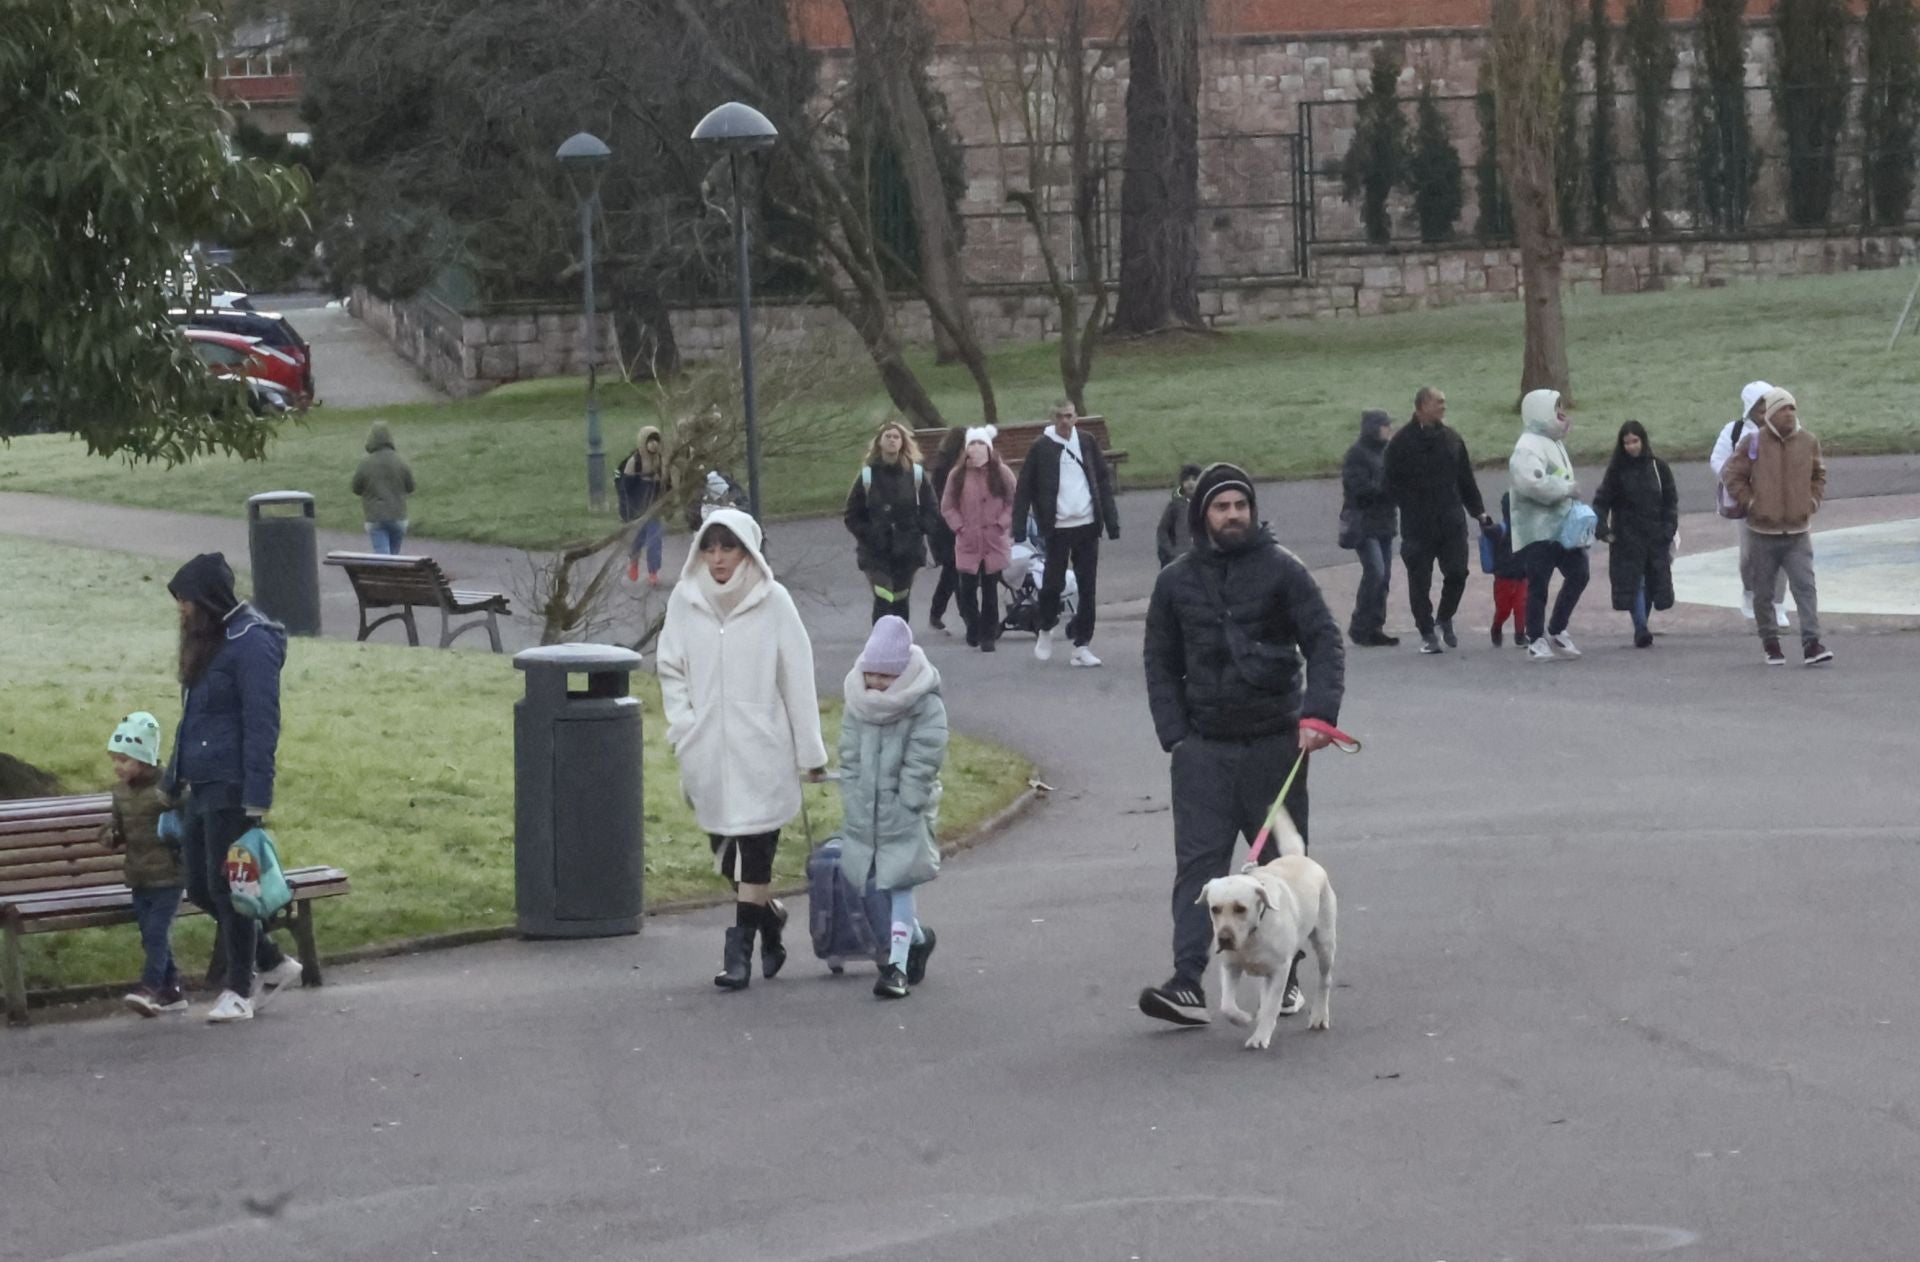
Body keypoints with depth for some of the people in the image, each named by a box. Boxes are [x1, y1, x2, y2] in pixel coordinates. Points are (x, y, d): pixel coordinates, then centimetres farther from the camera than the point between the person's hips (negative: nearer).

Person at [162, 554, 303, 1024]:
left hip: (231, 790, -9)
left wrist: (256, 798, -22)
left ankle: (239, 993, 7)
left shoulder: (251, 644, -13)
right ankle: (273, 964, 23)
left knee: (227, 887, -3)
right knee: (200, 887, 11)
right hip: (200, 787, 9)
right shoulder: (208, 641, 16)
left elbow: (261, 725, -18)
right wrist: (172, 782, 24)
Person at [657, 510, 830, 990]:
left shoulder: (772, 601, -6)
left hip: (761, 752, -3)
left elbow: (798, 679, -4)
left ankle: (740, 947, 0)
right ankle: (769, 916, 33)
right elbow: (671, 670, 12)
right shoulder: (684, 600, 2)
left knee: (754, 849, -5)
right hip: (707, 752, 3)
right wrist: (683, 726, -1)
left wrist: (811, 752, -3)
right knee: (725, 849, 10)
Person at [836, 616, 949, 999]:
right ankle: (919, 938, 35)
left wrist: (900, 812, -16)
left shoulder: (927, 708, -12)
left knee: (899, 885, -9)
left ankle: (897, 965, -7)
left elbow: (920, 766, -14)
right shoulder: (858, 704, 3)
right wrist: (855, 806, -3)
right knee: (878, 884, 12)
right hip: (865, 814, 5)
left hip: (907, 814, -5)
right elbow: (849, 759, 4)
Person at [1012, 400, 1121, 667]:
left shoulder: (1087, 443, 7)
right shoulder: (1041, 448, -3)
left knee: (1088, 587, 3)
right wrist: (1018, 524, -8)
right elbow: (1025, 488, -2)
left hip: (1087, 525, 3)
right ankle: (1046, 630, 27)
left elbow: (1103, 481, 10)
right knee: (1053, 583, 1)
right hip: (1057, 528, -3)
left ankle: (1082, 646, 9)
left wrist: (1111, 520, 4)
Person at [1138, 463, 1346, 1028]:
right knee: (1197, 863, -8)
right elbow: (1161, 663, 12)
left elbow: (1325, 642, -4)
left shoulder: (1281, 569, -1)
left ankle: (1283, 975, 22)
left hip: (1274, 742, -1)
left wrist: (1318, 712, -18)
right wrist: (1174, 734, 0)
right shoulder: (1176, 581, 7)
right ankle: (1188, 984, -14)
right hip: (1203, 747, 1)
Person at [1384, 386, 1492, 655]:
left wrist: (1478, 511, 12)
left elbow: (1466, 479, 16)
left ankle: (1445, 619, 23)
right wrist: (1409, 507, -12)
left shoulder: (1451, 438, 10)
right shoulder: (1403, 442, -5)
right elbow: (1393, 482, -3)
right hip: (1418, 526, -3)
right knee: (1420, 580, 2)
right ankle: (1427, 633, 13)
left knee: (1457, 573, -1)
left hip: (1452, 521, 3)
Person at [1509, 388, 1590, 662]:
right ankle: (1536, 641, 6)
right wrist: (1568, 488, -19)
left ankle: (1556, 631, 18)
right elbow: (1533, 483, -28)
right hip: (1537, 529, -10)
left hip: (1560, 525, 10)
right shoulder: (1528, 447, -15)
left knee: (1578, 574, 6)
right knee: (1538, 584, -4)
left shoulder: (1553, 442, 19)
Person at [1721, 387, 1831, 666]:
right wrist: (1750, 502, -4)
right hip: (1763, 531, -1)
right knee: (1763, 593, 6)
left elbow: (1818, 475, 20)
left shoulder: (1808, 442, 4)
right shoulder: (1753, 443, -5)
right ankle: (1770, 644, 20)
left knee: (1805, 587, -10)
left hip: (1798, 531, 1)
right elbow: (1732, 475, 3)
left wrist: (1813, 502, 8)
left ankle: (1811, 644, -14)